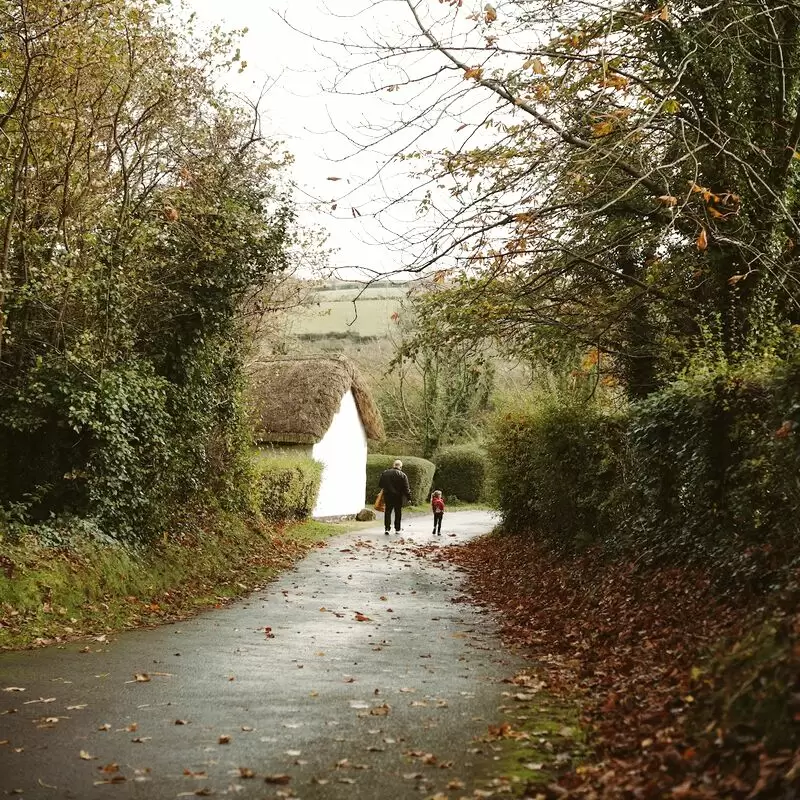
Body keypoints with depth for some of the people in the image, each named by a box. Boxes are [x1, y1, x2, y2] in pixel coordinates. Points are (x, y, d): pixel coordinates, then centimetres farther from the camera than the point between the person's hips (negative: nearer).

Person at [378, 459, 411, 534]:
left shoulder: (385, 473, 2)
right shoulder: (403, 475, -9)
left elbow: (380, 485, 8)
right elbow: (406, 488, -9)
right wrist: (409, 498, -2)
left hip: (387, 496, 2)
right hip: (398, 497, -2)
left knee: (387, 512, 9)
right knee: (398, 513, 11)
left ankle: (387, 528, -3)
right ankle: (397, 529, 16)